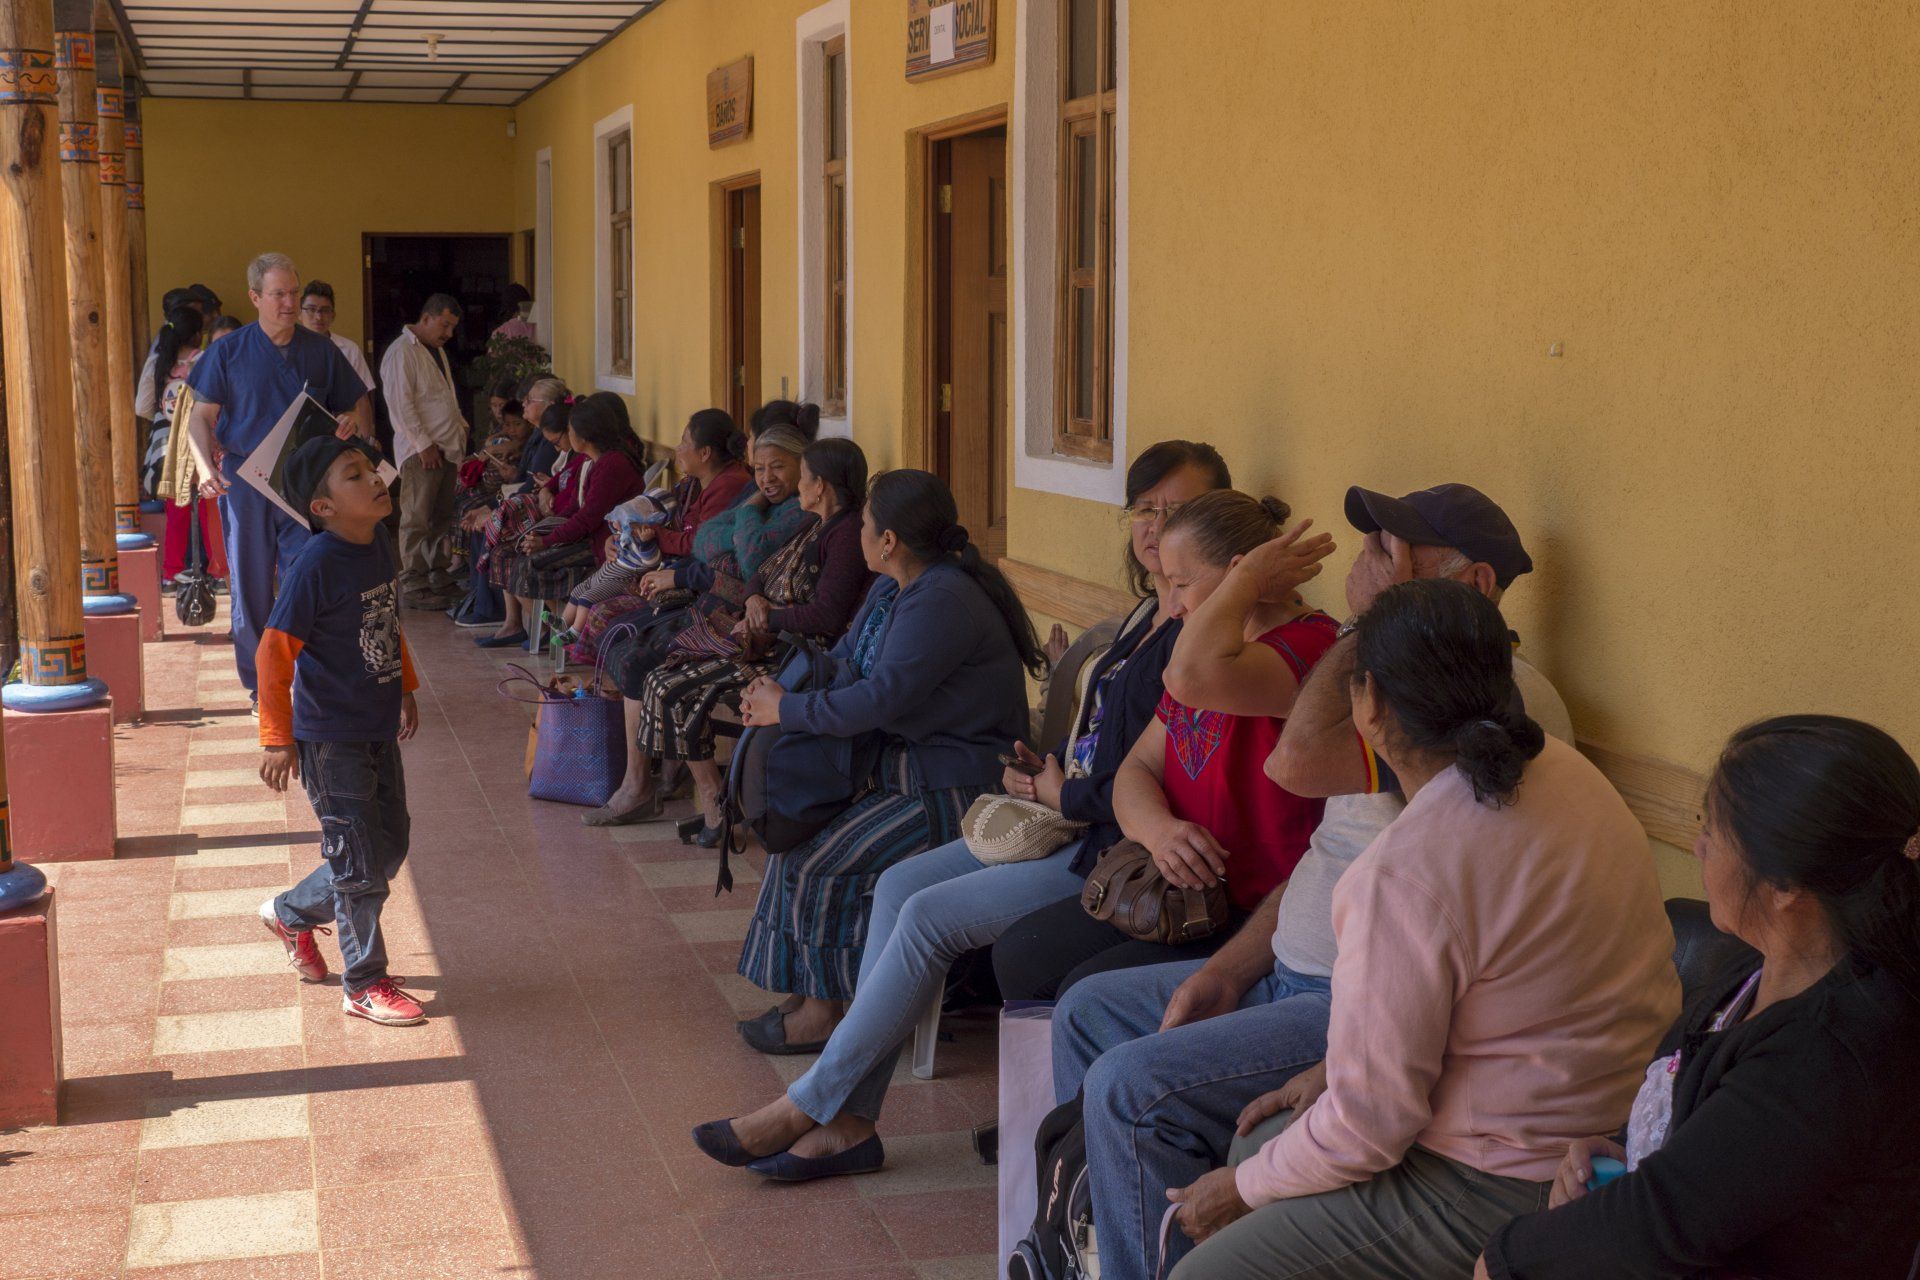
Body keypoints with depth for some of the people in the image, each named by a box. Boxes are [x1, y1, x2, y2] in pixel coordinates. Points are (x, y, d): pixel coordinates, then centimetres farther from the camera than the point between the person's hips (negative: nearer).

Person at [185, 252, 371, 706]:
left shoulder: (321, 351, 7)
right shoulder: (228, 352, 3)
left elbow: (356, 405, 16)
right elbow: (201, 418, 3)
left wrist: (353, 421, -10)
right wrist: (207, 468, -16)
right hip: (245, 485, 0)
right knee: (251, 589, 5)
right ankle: (260, 687, 16)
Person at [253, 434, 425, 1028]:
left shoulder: (377, 548, 3)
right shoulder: (315, 565, -21)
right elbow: (275, 652, -19)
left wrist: (405, 689, 25)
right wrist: (277, 739, -19)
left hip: (377, 731, 8)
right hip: (330, 739, -8)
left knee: (390, 847, 17)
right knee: (360, 862, -1)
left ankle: (292, 914, 38)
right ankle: (365, 985, 14)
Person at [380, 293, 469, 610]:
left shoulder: (437, 351, 19)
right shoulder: (402, 352, -10)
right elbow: (400, 404, -16)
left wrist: (460, 427, 14)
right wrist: (424, 444, -17)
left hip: (447, 448, 9)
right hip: (420, 452, -9)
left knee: (442, 518, 12)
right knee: (417, 520, -6)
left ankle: (440, 578, 19)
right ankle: (413, 587, -3)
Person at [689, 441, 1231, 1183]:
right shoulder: (1147, 616, 15)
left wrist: (1067, 797, -8)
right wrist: (1047, 773, 5)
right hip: (1071, 824, 10)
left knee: (931, 916, -16)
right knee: (900, 885, -1)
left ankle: (810, 1106, -2)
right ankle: (849, 1116, -1)